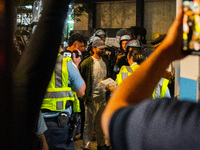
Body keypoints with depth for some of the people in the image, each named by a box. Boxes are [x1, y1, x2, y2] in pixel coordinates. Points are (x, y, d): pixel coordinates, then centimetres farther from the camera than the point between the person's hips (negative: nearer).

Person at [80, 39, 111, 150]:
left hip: (103, 97, 6)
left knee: (101, 123, 13)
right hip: (92, 98, -6)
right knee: (89, 123, -3)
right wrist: (85, 95, -11)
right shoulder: (87, 62, -8)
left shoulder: (105, 62, 13)